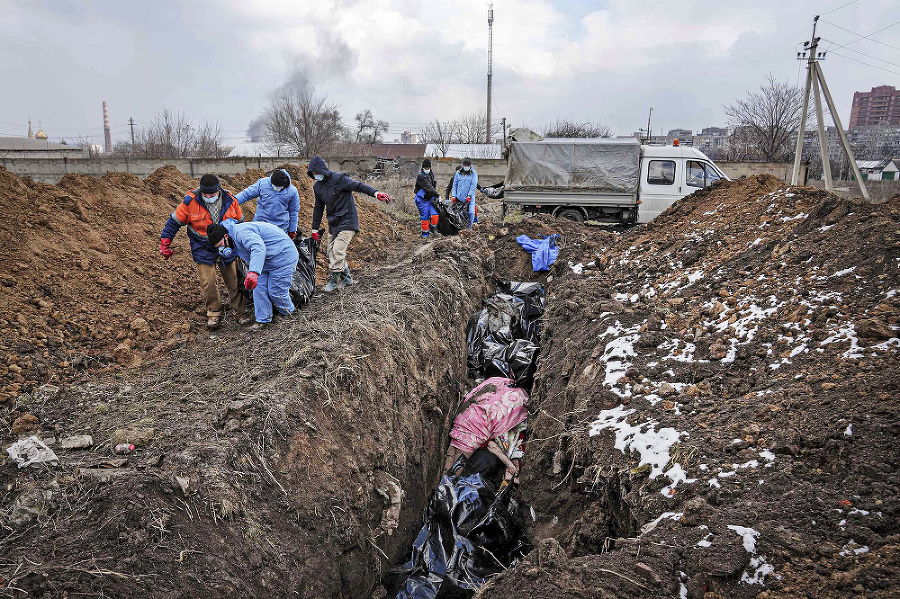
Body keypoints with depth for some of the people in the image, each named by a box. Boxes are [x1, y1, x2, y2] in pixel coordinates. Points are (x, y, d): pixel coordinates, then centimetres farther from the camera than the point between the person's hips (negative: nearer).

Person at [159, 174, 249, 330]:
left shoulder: (230, 201, -10)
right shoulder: (190, 202, -16)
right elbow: (174, 221, -4)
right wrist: (165, 243, -4)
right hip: (203, 249, -2)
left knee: (233, 280, 6)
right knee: (208, 283, -5)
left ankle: (240, 312, 17)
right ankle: (214, 314, 11)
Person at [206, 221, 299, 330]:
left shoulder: (241, 232, -29)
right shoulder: (235, 237, 5)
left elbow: (259, 248, -45)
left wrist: (253, 272, -56)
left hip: (283, 259, -10)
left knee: (275, 292, -3)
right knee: (259, 287, 6)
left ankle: (289, 314, 24)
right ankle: (263, 319, 18)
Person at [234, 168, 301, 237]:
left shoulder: (292, 191, -6)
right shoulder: (262, 183, -7)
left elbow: (293, 212, 4)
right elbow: (246, 194, 3)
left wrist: (292, 230, 7)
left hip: (281, 227, -1)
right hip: (260, 223, 1)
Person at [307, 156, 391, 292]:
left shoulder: (338, 179, -14)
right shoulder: (317, 186, 9)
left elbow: (358, 186, -23)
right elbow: (318, 208, 16)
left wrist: (376, 193, -39)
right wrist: (315, 229, 16)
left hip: (347, 222, -8)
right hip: (333, 223, 8)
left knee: (337, 252, -14)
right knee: (331, 253, 8)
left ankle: (333, 281, -1)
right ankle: (346, 278, 21)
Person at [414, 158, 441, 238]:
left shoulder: (431, 174, 8)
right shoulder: (420, 176, -17)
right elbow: (428, 188, -21)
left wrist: (436, 196, 4)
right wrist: (438, 195, -20)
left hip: (430, 198, 6)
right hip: (422, 200, -6)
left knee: (435, 215, -7)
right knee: (425, 217, -1)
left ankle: (433, 229, 17)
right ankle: (425, 234, 11)